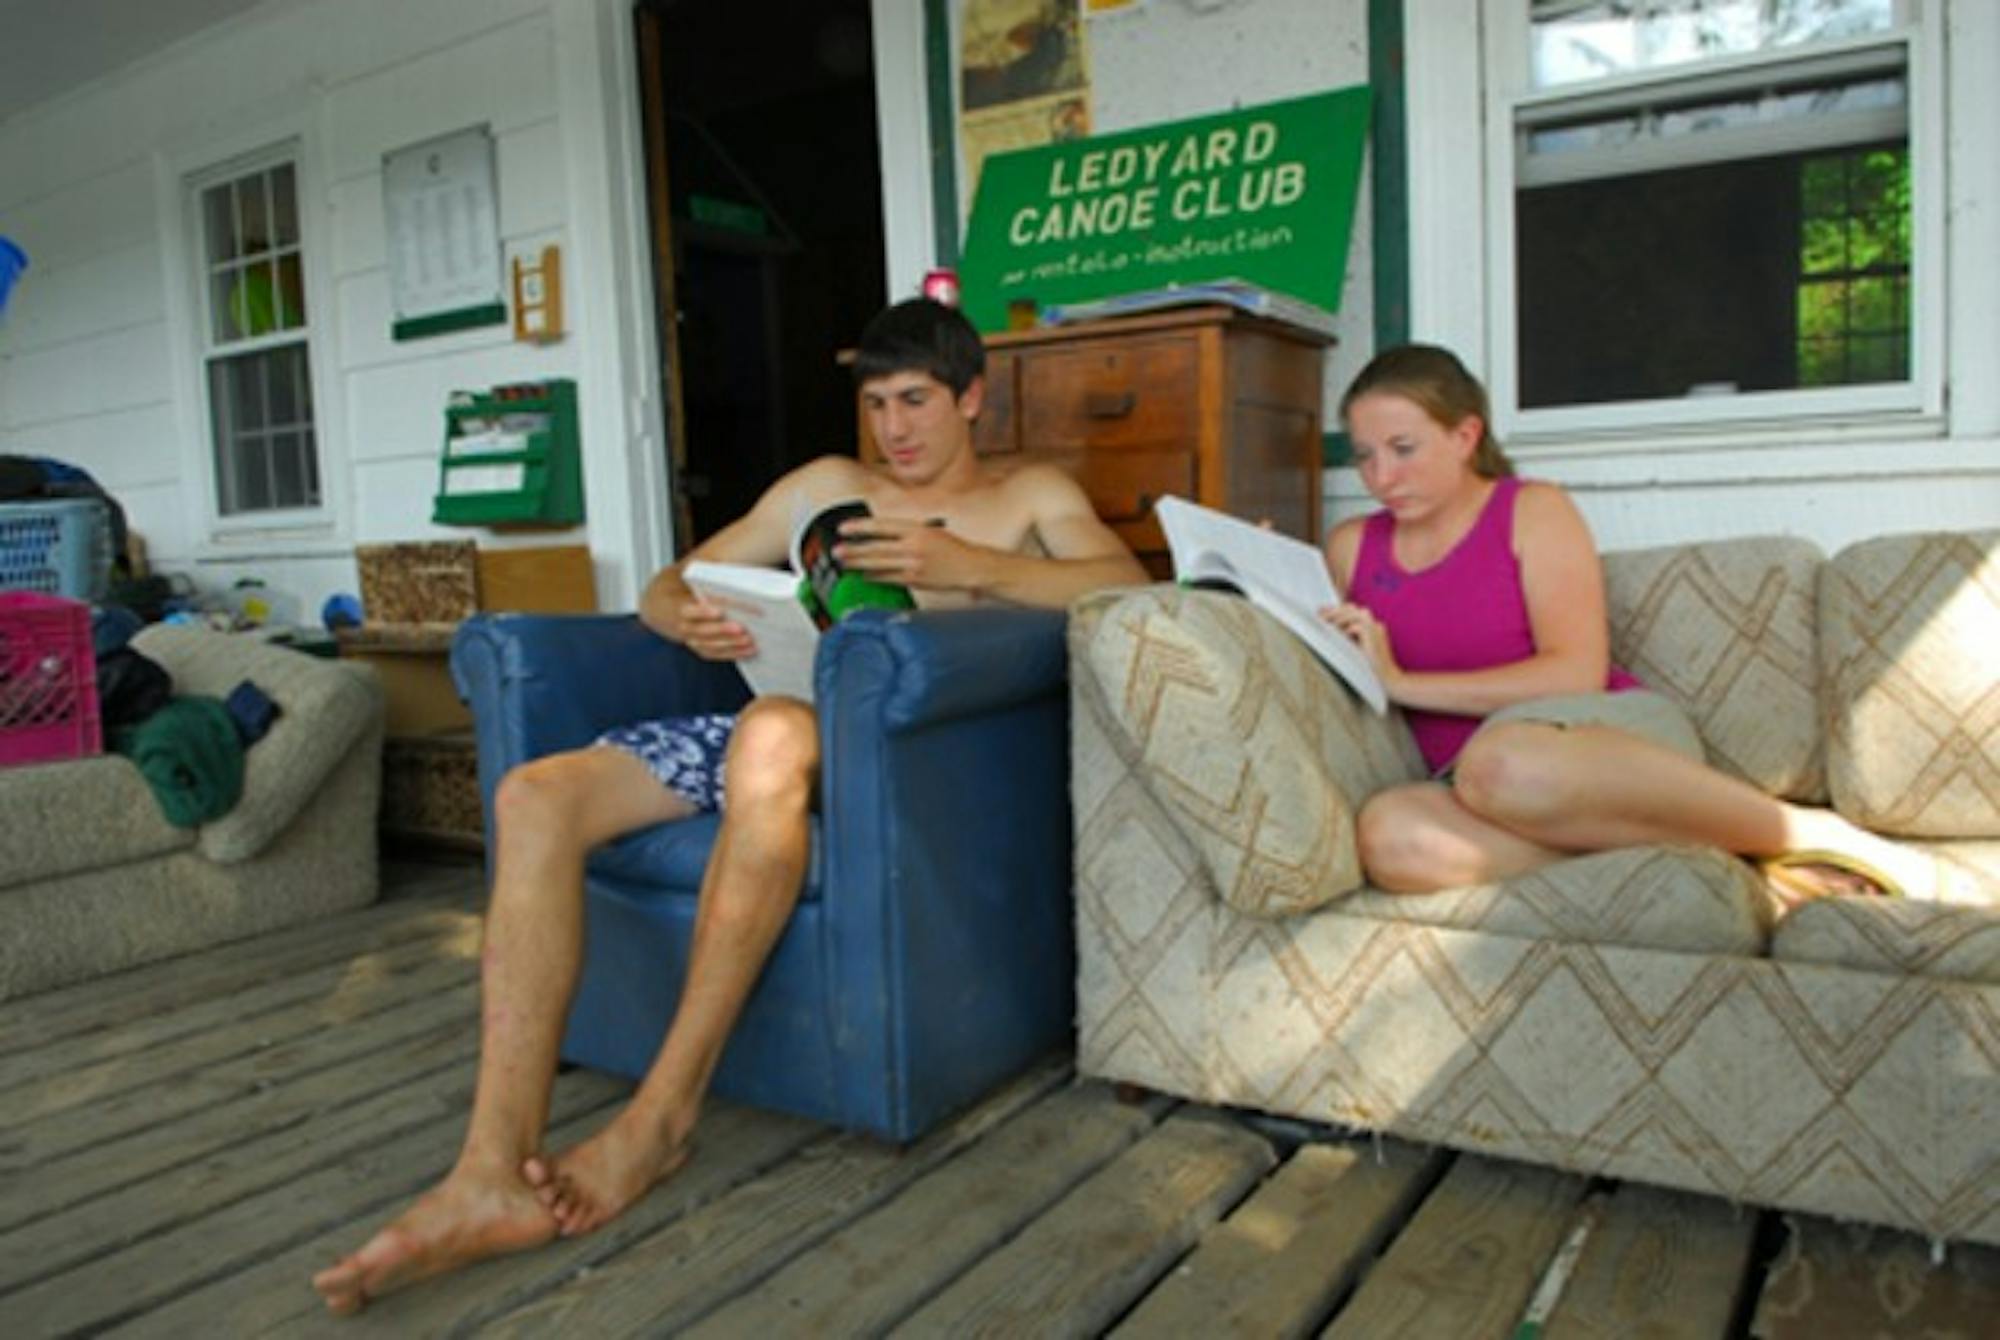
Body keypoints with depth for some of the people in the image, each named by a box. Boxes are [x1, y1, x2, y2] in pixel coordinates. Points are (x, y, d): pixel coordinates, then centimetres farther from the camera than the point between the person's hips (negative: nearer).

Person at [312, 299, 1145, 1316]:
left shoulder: (1031, 494, 16)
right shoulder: (827, 485, 25)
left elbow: (1131, 586, -5)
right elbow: (661, 590, 22)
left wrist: (965, 566, -15)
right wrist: (692, 620, -3)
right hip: (770, 721, 5)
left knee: (775, 730, -40)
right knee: (536, 797, -20)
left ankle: (662, 1116, -28)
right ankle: (495, 1172, -26)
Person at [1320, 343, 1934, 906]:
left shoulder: (1534, 511, 4)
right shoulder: (1351, 548, 15)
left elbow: (1579, 672, -8)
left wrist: (1404, 683, -13)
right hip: (1465, 775, 3)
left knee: (1502, 763, -41)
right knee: (1387, 835, -35)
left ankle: (1806, 831, -21)